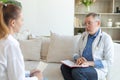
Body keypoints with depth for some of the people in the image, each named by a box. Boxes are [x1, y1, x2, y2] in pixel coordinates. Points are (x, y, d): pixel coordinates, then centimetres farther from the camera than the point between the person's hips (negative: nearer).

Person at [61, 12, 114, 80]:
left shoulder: (106, 38, -8)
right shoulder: (84, 35, 11)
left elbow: (109, 62, -11)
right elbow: (77, 53, 16)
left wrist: (89, 63, -21)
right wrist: (78, 58, -9)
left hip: (98, 69, -6)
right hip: (83, 66, 6)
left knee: (76, 71, -33)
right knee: (64, 67, -22)